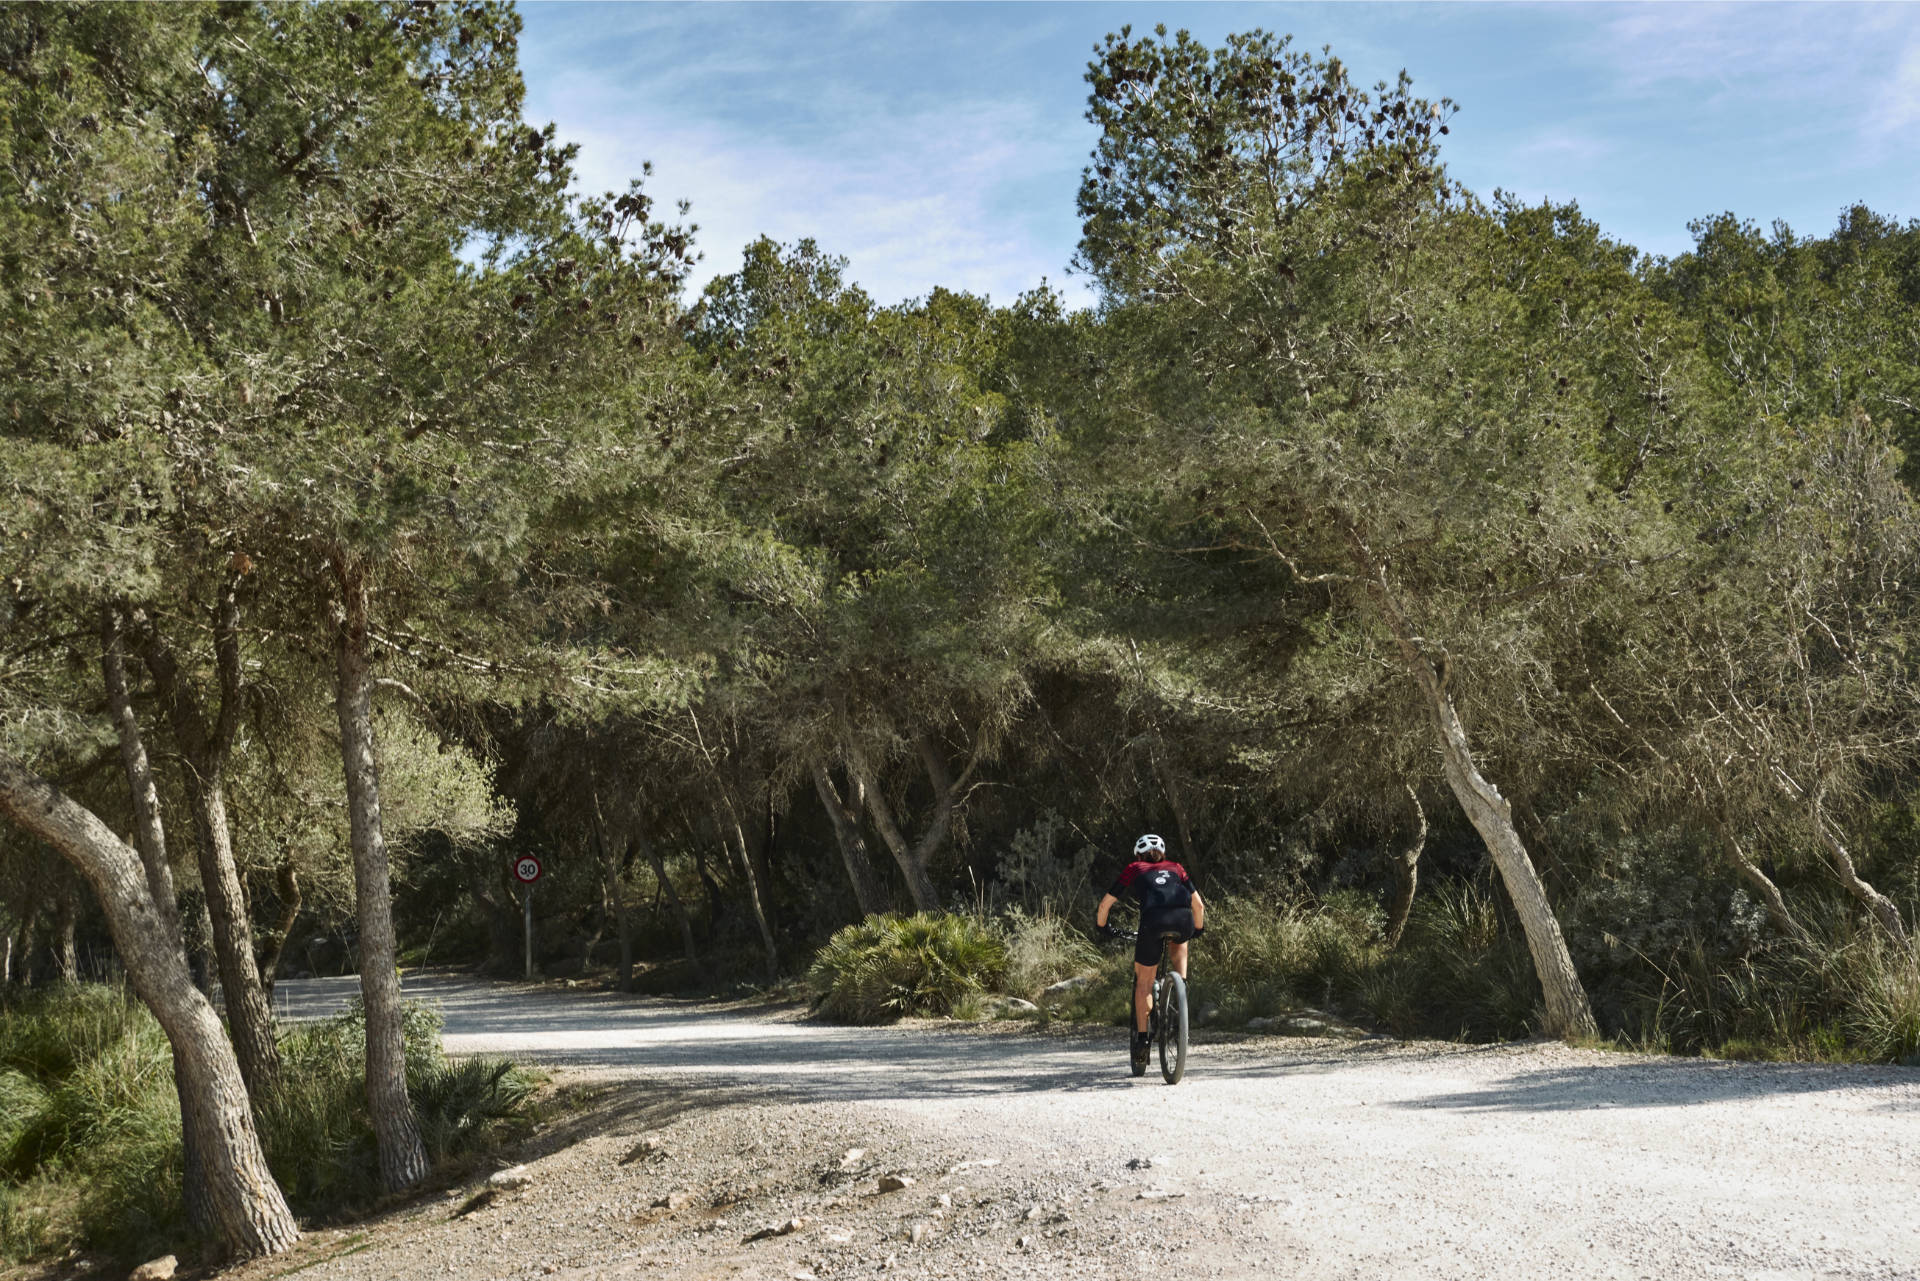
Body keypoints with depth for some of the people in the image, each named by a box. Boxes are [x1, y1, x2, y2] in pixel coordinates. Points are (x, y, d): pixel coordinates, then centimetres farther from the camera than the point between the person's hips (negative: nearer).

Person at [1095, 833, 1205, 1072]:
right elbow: (1198, 903, 28)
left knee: (1144, 981, 14)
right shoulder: (1176, 868, 33)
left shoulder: (1133, 870, 28)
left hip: (1153, 921, -2)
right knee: (1178, 944, 38)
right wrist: (1199, 929, 45)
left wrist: (1102, 928, 43)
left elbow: (1105, 904, 26)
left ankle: (1142, 1037, 10)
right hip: (1184, 921, 2)